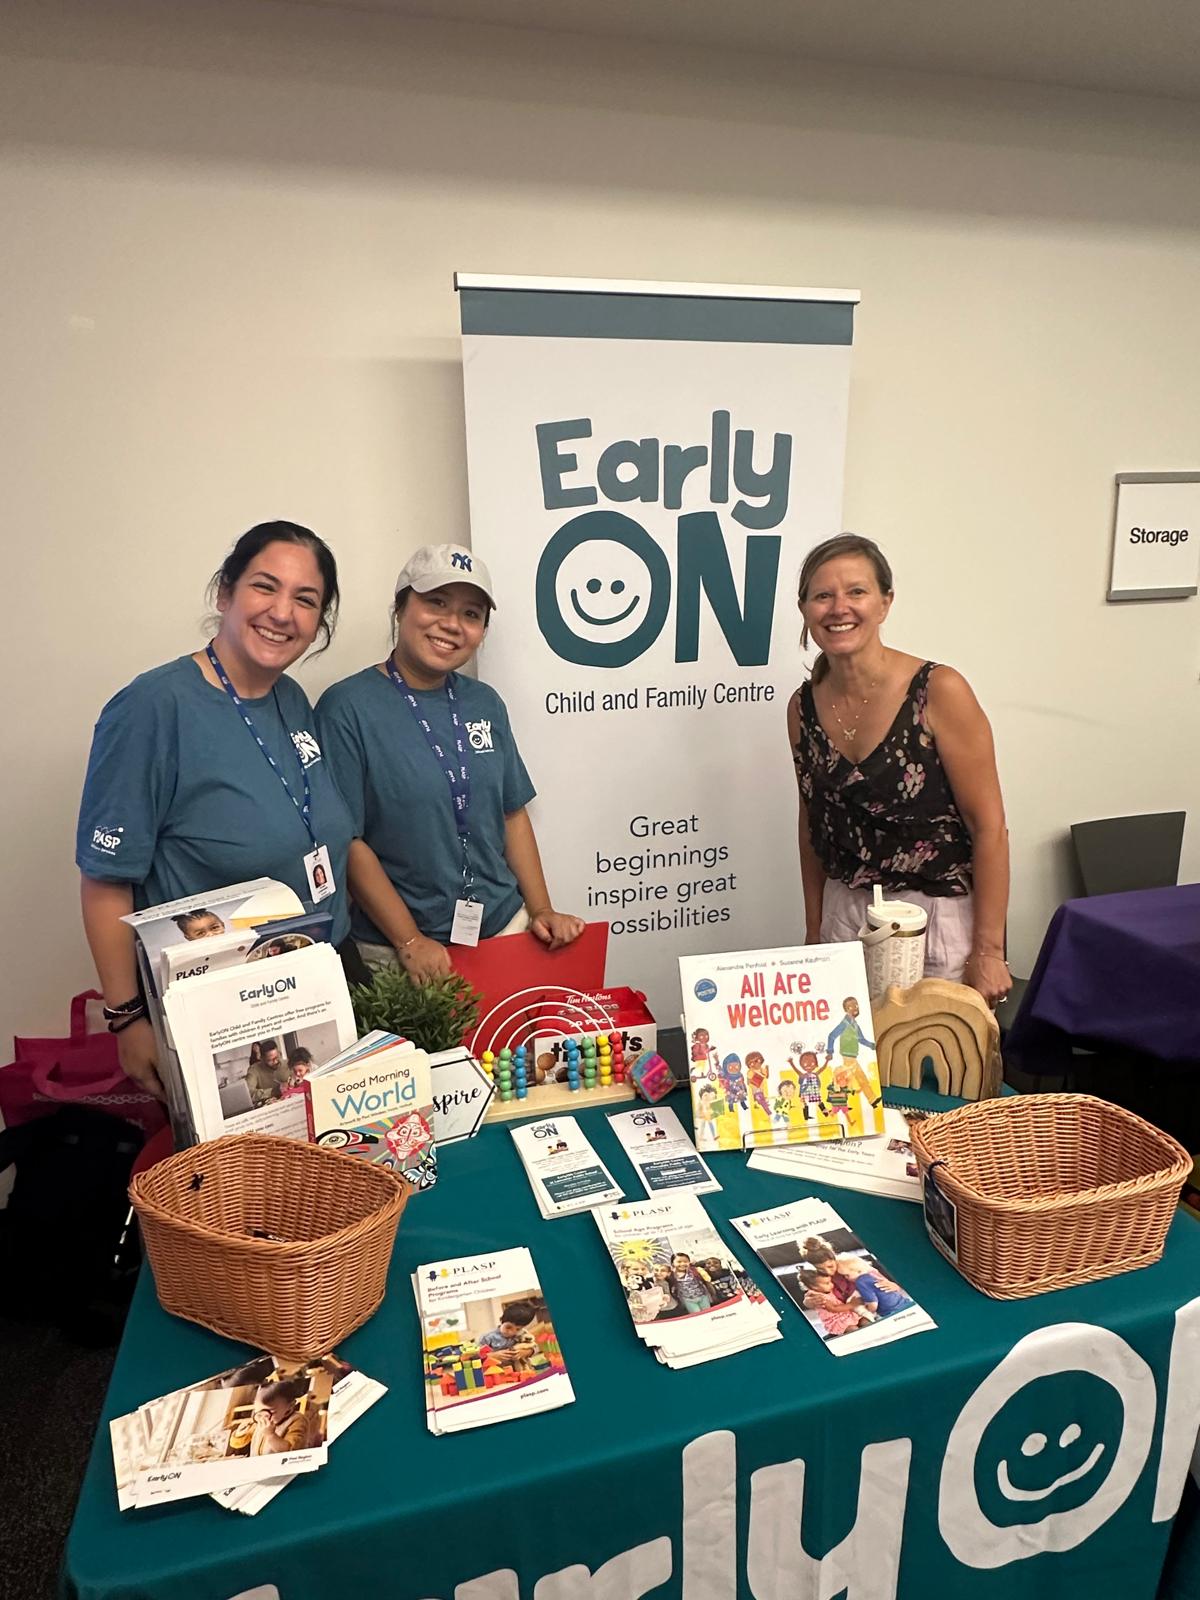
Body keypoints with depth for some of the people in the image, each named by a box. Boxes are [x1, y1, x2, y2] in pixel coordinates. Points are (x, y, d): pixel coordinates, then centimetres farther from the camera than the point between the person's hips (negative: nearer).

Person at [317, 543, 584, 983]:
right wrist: (410, 942, -14)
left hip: (507, 929, 5)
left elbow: (513, 814, 10)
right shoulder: (347, 708, -11)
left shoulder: (485, 704, 5)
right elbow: (348, 841, -13)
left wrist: (542, 910, 2)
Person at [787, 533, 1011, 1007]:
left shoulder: (940, 692, -15)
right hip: (846, 915, 4)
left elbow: (989, 826, -13)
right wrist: (813, 933, 12)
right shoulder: (804, 707, 0)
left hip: (939, 921, -4)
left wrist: (988, 952, -14)